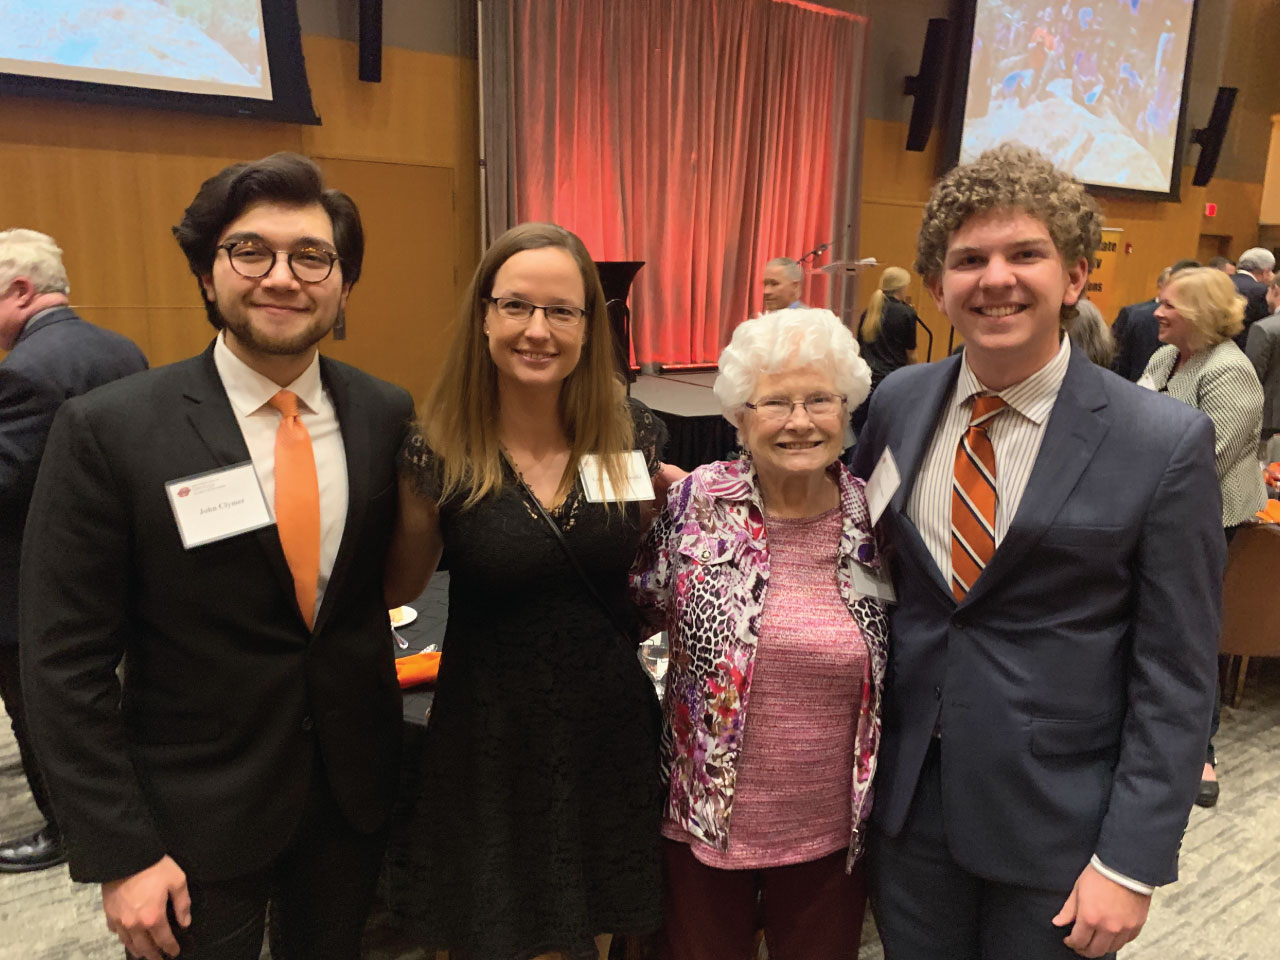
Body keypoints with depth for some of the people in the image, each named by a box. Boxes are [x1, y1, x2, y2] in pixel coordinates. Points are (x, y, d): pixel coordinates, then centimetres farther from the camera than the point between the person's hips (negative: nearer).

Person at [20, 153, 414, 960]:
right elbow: (66, 662, -11)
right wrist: (120, 854, -11)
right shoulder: (108, 432, -14)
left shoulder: (389, 416, -6)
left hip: (355, 794, 4)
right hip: (197, 814, -3)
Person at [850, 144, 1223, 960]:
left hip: (1056, 821, -3)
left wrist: (1131, 862, -11)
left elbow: (1177, 677, -10)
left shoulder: (1166, 444, -13)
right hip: (907, 798, 3)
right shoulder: (899, 403, -2)